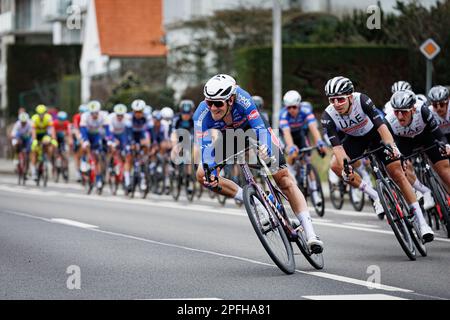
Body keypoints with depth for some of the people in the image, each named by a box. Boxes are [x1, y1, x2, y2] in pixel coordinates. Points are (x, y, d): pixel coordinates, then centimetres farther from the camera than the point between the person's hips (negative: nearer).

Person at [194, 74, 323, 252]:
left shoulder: (241, 99, -39)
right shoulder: (202, 115, -35)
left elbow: (260, 128, -44)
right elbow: (205, 145, -42)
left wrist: (265, 147, -65)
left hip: (254, 128, -3)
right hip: (229, 136, 3)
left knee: (283, 177, -13)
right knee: (203, 176, -17)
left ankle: (310, 234, -15)